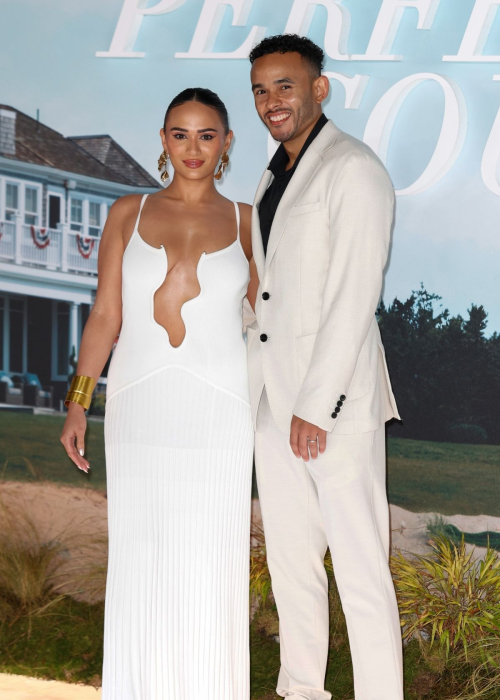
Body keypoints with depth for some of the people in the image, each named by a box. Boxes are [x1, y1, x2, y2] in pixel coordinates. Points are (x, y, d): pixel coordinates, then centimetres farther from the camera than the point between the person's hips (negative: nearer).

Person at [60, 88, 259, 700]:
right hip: (140, 403, 1)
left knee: (209, 555, 1)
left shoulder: (247, 223, 5)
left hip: (217, 408, -1)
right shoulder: (128, 215, 5)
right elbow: (105, 316, 4)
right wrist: (77, 404, -3)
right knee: (140, 552, 4)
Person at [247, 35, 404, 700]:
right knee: (290, 558, 15)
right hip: (274, 396, 9)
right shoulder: (273, 177, 17)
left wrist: (316, 407, -19)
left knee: (361, 569, -6)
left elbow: (354, 299, -17)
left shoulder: (354, 170, -10)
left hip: (334, 399, -8)